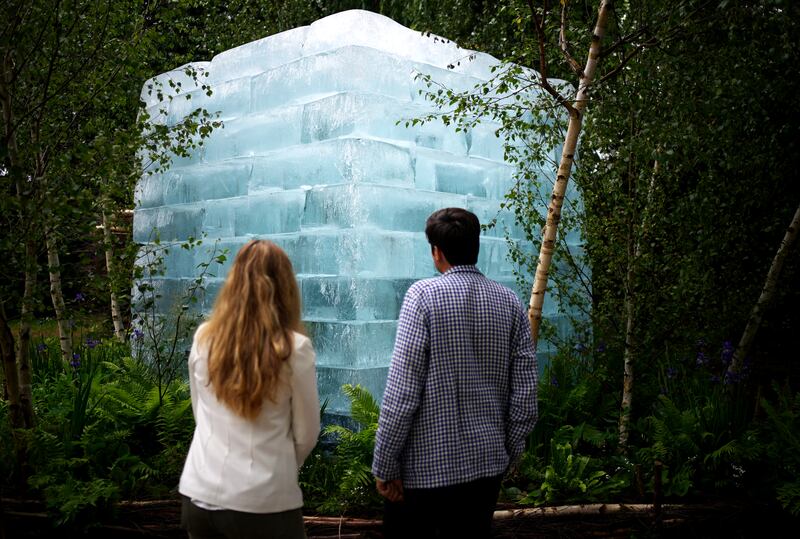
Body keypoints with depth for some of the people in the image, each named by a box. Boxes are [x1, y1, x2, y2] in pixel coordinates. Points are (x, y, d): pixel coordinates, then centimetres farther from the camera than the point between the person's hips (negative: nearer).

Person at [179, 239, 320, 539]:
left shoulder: (203, 338, -2)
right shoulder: (295, 348, -12)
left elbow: (200, 415, 9)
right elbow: (306, 434, -3)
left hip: (200, 494, 4)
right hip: (262, 502, -3)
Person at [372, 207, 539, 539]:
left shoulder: (424, 295, -11)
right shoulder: (510, 303, 1)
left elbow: (402, 388, -16)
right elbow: (525, 391, 2)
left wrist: (384, 464, -10)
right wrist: (510, 452, 13)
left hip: (425, 465, -4)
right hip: (487, 463, 5)